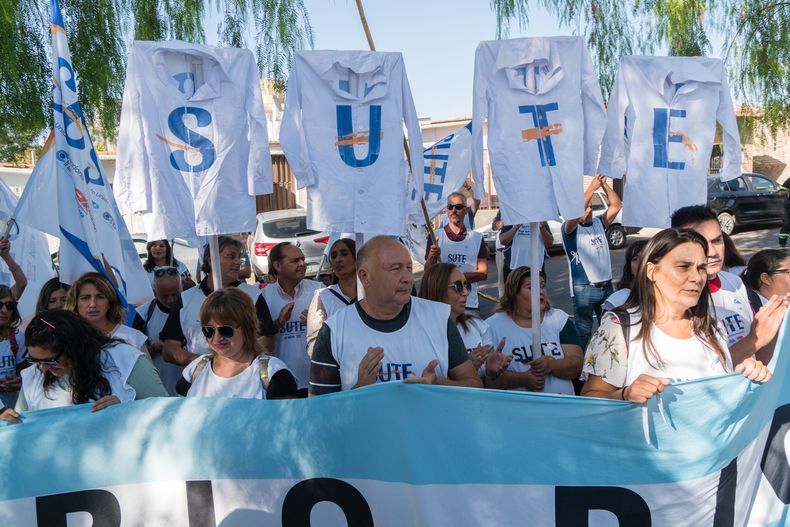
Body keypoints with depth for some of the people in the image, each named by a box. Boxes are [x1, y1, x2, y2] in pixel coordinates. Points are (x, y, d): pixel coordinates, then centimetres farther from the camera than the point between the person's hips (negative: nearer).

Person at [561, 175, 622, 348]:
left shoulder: (598, 223, 9)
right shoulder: (570, 228, -8)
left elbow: (616, 205, 3)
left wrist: (604, 184, -10)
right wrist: (592, 188, -29)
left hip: (606, 286, 6)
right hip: (583, 288, -6)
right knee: (583, 332, -1)